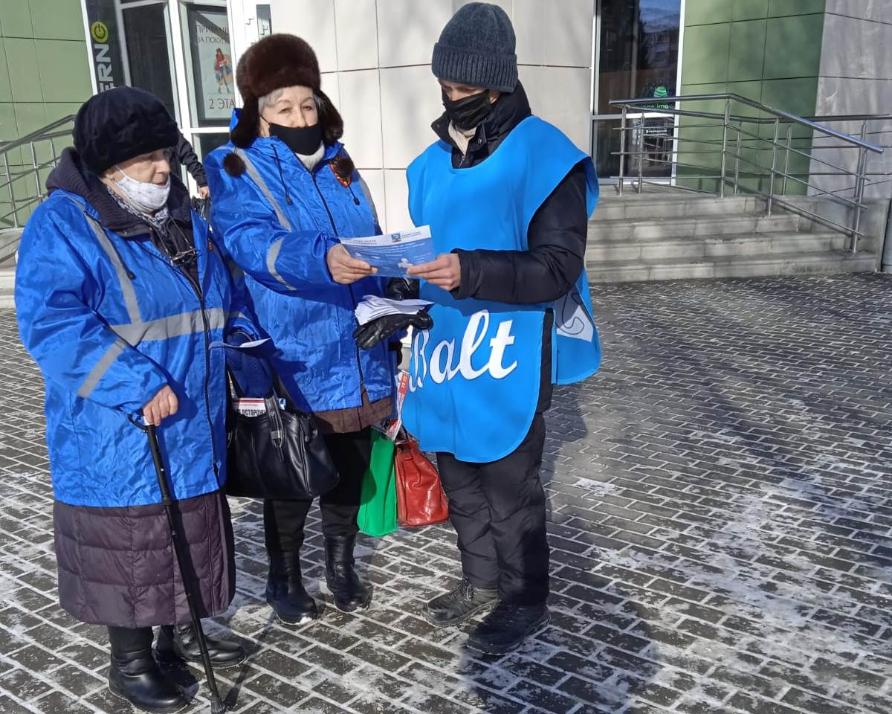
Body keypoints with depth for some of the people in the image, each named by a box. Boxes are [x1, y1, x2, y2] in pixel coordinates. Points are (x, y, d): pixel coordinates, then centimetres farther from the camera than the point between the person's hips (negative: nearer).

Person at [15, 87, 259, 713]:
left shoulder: (183, 218, 10)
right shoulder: (62, 224, -14)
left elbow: (225, 295, 21)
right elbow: (50, 321, -26)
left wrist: (245, 346, 5)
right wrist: (136, 385, -31)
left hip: (193, 429, 7)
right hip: (118, 439, -7)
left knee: (190, 537, 20)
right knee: (129, 549, 8)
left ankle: (181, 632, 42)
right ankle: (130, 662, 30)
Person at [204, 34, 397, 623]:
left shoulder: (337, 163, 11)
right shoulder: (235, 170, -7)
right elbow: (254, 245, -26)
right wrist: (322, 259, -43)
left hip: (357, 360, 5)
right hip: (294, 367, -5)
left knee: (350, 469, 17)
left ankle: (341, 563, 40)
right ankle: (285, 578, 33)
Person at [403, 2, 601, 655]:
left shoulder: (543, 156, -13)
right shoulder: (434, 161, 9)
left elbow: (558, 267, -19)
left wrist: (471, 272, -33)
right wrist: (417, 349, 17)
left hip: (510, 359, -7)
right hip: (446, 352, 7)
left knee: (510, 487, 6)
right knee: (460, 478, 18)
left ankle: (527, 602, 28)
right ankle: (482, 579, 40)